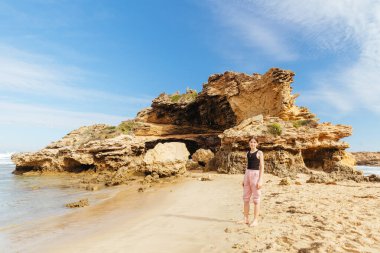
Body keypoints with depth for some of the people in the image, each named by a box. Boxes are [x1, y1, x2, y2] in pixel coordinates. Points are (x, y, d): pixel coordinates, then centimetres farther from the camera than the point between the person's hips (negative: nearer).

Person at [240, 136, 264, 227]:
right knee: (245, 197, 8)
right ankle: (246, 219, 18)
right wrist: (244, 179, 15)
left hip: (256, 174, -6)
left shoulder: (259, 153, -4)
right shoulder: (248, 153, 13)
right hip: (247, 174, 7)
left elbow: (262, 167, -9)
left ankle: (255, 220, 8)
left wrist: (260, 180, -17)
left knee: (256, 199, 0)